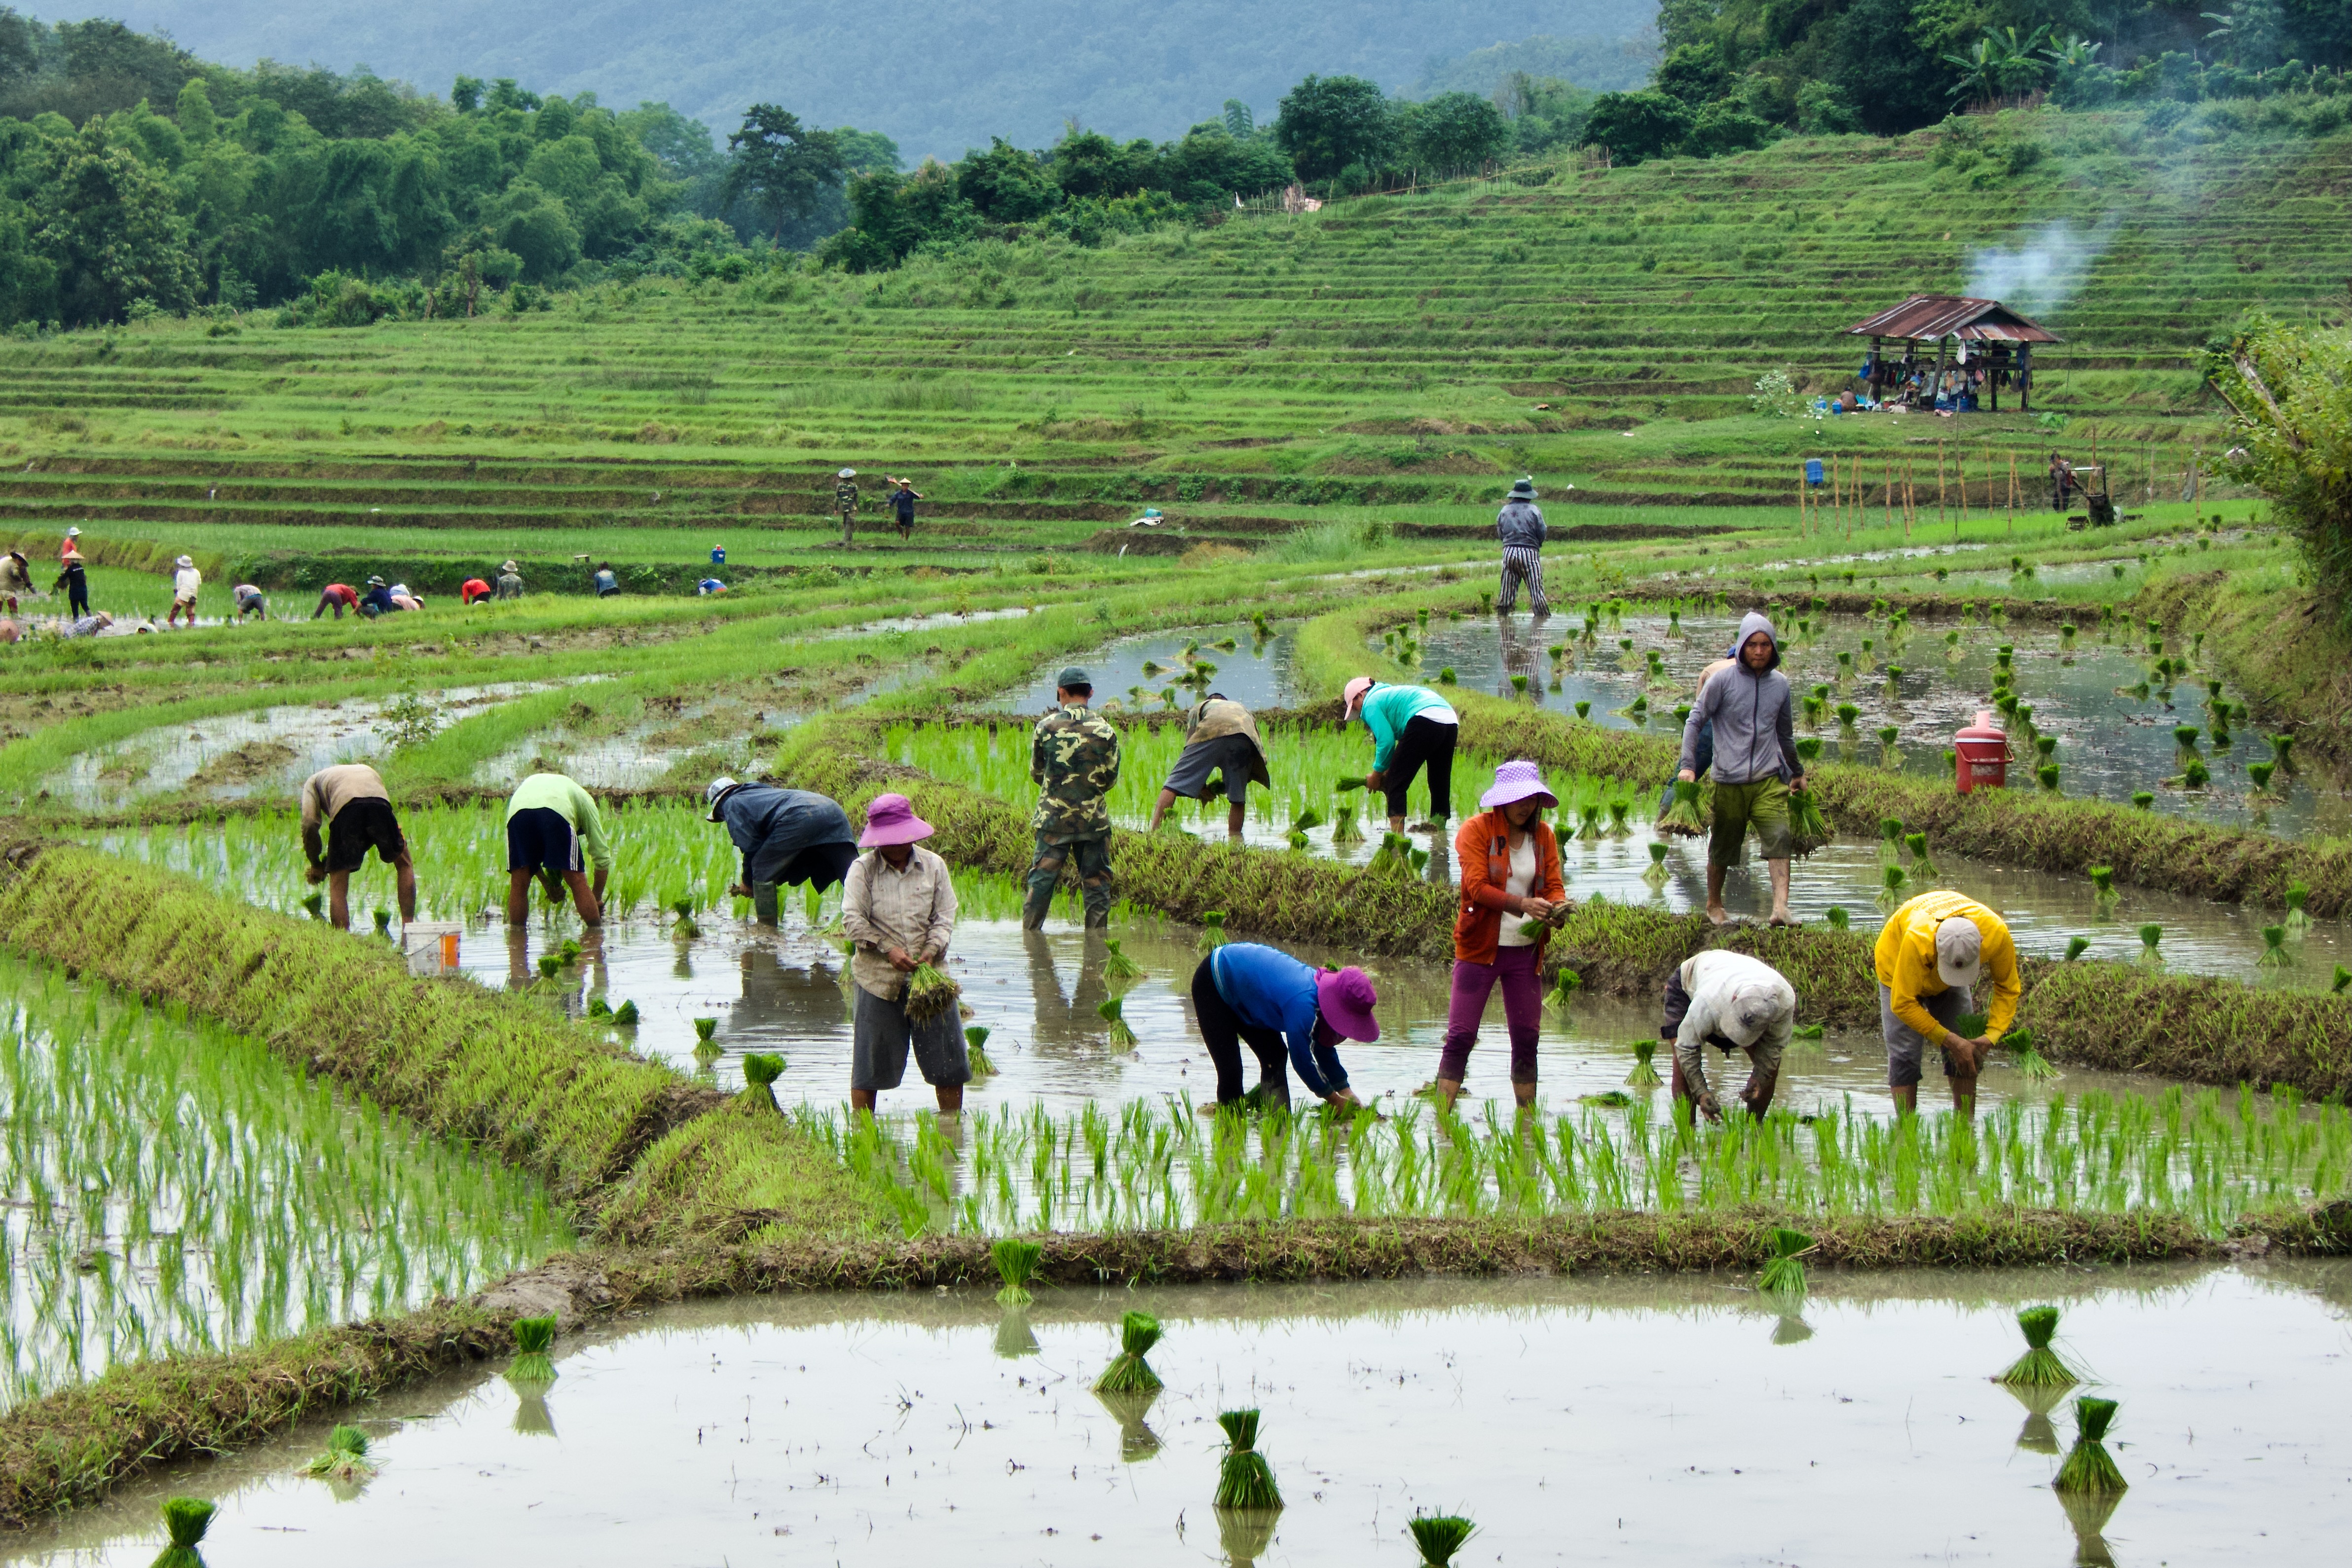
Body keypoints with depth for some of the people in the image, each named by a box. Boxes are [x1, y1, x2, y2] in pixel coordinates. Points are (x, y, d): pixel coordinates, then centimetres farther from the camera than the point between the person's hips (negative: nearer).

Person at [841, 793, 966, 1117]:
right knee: (870, 1057, 2)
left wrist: (931, 952, -14)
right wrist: (889, 949, -18)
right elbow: (853, 920, -8)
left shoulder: (933, 866, 5)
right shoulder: (862, 869, -2)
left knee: (947, 1054, 4)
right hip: (878, 977, -2)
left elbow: (945, 917, 4)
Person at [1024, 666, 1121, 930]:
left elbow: (1036, 772, 8)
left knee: (1042, 879, 6)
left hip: (1053, 818, 0)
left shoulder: (1046, 727, -3)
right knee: (1096, 883, 6)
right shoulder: (1104, 730, -4)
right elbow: (1111, 779, 3)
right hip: (1093, 818, 0)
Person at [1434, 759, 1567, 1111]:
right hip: (1480, 949, -4)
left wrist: (1558, 907, -19)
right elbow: (1476, 886, -15)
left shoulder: (1543, 835, 8)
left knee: (1526, 1038, 7)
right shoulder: (1477, 830, -6)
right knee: (1461, 1036, -7)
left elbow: (1554, 885, 6)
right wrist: (1521, 904, -29)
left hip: (1526, 951, 4)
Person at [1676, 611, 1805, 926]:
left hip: (1769, 780, 2)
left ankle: (1781, 908, -26)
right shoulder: (1723, 681, -3)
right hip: (1730, 781, -2)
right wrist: (1688, 765, -9)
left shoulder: (1780, 684, 10)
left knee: (1779, 838, -17)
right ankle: (1714, 905, 29)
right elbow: (1695, 721, 1)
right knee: (1723, 847, 9)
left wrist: (1796, 771, 34)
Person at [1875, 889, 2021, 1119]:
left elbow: (2008, 988, -16)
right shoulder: (1917, 941, -46)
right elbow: (1903, 1004, -37)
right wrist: (1950, 1040, -37)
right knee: (1905, 1056, -13)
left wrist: (1992, 1036, -29)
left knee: (1968, 1055, -5)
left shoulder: (1998, 935, -36)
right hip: (1898, 968, -3)